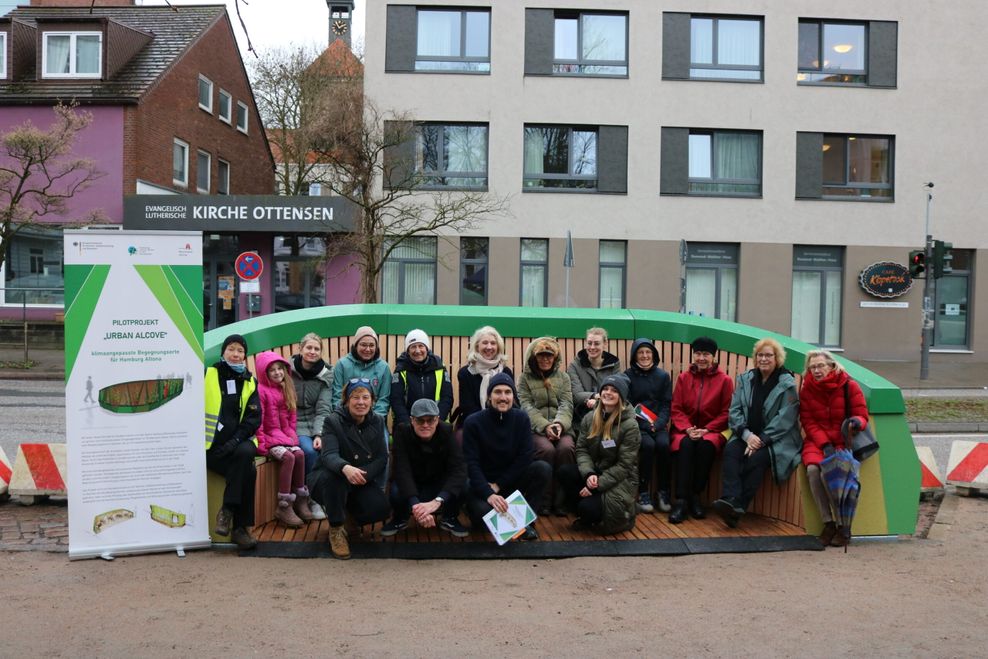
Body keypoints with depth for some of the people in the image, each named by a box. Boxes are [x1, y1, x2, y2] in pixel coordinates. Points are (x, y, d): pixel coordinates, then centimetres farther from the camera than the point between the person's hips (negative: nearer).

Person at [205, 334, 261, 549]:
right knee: (248, 471, -26)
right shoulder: (208, 374, 3)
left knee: (245, 453, -32)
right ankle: (239, 527, -14)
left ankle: (228, 510, -19)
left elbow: (254, 417, 5)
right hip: (213, 445, -2)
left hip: (239, 442, 2)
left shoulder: (250, 381, 12)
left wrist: (236, 440, -11)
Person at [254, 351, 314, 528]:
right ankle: (284, 507, -21)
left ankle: (300, 500, -9)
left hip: (283, 436, 6)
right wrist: (260, 443, -15)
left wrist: (291, 435, 5)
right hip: (268, 436, -6)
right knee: (288, 457, -27)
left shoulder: (285, 389, 13)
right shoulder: (261, 390, -9)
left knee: (299, 454, -20)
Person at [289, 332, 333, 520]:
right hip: (294, 423, -1)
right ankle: (314, 498, -9)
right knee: (309, 450, -29)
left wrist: (319, 434, -20)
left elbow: (323, 409, -6)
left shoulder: (326, 375, 0)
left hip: (316, 423, 2)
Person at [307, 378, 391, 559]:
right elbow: (329, 455, -32)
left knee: (380, 508, -22)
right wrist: (345, 468, -56)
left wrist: (362, 474, -29)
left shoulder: (377, 422, -3)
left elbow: (382, 458, -8)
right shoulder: (333, 421, -16)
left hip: (360, 482, 4)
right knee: (335, 477, -38)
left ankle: (348, 509, 13)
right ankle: (336, 529, -16)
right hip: (326, 480, -3)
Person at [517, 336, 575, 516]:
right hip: (535, 428, -2)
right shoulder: (525, 378, 10)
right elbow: (526, 407, -2)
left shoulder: (563, 377, 17)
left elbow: (566, 405, 4)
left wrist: (559, 424, -18)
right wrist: (545, 426, -18)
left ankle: (560, 501, -21)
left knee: (566, 448, -32)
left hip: (560, 428, 2)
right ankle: (543, 501, -19)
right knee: (547, 449, -34)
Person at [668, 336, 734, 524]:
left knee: (706, 445, -34)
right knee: (685, 444, -32)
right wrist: (688, 429, -12)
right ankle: (681, 500, -32)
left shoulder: (724, 380, 2)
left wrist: (706, 430, -12)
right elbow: (676, 409, 6)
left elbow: (726, 413, 1)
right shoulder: (684, 377, 8)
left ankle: (695, 496, -20)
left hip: (711, 429, -1)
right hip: (685, 428, 1)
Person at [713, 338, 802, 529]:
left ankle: (738, 507, -30)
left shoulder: (787, 384, -2)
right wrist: (747, 435, -13)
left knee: (757, 457, -32)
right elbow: (734, 410, 3)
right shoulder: (745, 379, 10)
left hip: (776, 440, -3)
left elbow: (785, 419, -10)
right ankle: (731, 500, -41)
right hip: (747, 436, 4)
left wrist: (762, 440, -19)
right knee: (730, 450, -26)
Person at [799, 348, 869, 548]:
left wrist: (858, 422, -25)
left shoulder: (849, 386, -1)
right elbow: (808, 422, 1)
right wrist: (824, 444, -13)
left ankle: (844, 526, -14)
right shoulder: (807, 389, 4)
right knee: (813, 469, -28)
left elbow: (861, 414, 1)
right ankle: (828, 523, -16)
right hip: (817, 441, 2)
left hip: (844, 441, -2)